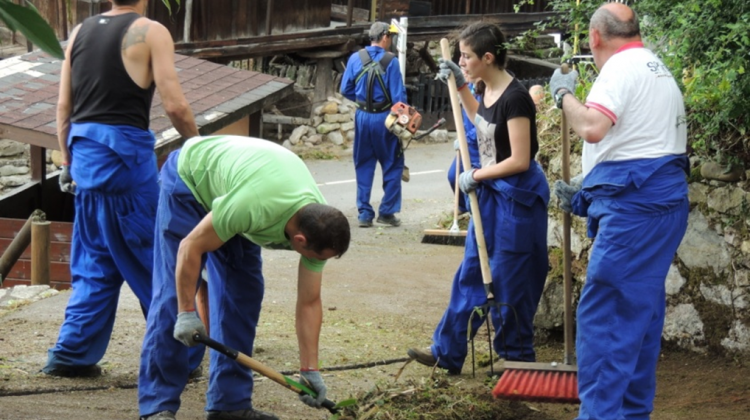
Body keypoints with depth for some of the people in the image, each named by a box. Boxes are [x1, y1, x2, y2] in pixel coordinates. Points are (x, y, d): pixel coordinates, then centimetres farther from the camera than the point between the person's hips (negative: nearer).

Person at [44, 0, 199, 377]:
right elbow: (174, 105, -11)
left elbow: (63, 107, 13)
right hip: (124, 151, -6)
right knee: (152, 258, 3)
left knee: (94, 261, 14)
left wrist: (68, 162, 19)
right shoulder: (150, 32, -6)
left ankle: (72, 354, 11)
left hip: (84, 151, 6)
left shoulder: (80, 31, 13)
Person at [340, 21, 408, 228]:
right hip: (384, 118, -4)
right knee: (392, 165, 9)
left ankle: (364, 213, 10)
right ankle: (387, 211, 8)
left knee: (363, 166, 11)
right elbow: (398, 95, -11)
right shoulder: (390, 61, -11)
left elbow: (346, 89, 5)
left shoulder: (355, 58, 0)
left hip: (363, 117, 4)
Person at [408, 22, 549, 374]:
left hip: (516, 198, -9)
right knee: (470, 275, 14)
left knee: (507, 283, 1)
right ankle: (447, 352, 23)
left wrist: (475, 176, -13)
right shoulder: (489, 91, 4)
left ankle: (517, 360, 14)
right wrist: (459, 85, 19)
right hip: (490, 194, 9)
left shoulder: (514, 98, -22)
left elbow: (519, 161, -23)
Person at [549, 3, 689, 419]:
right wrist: (587, 189, 27)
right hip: (663, 200, 10)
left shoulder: (621, 68, -10)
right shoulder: (658, 70, 23)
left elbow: (592, 127, -24)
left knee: (602, 311, -10)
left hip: (633, 206, -10)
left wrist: (564, 94, -6)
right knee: (641, 310, 14)